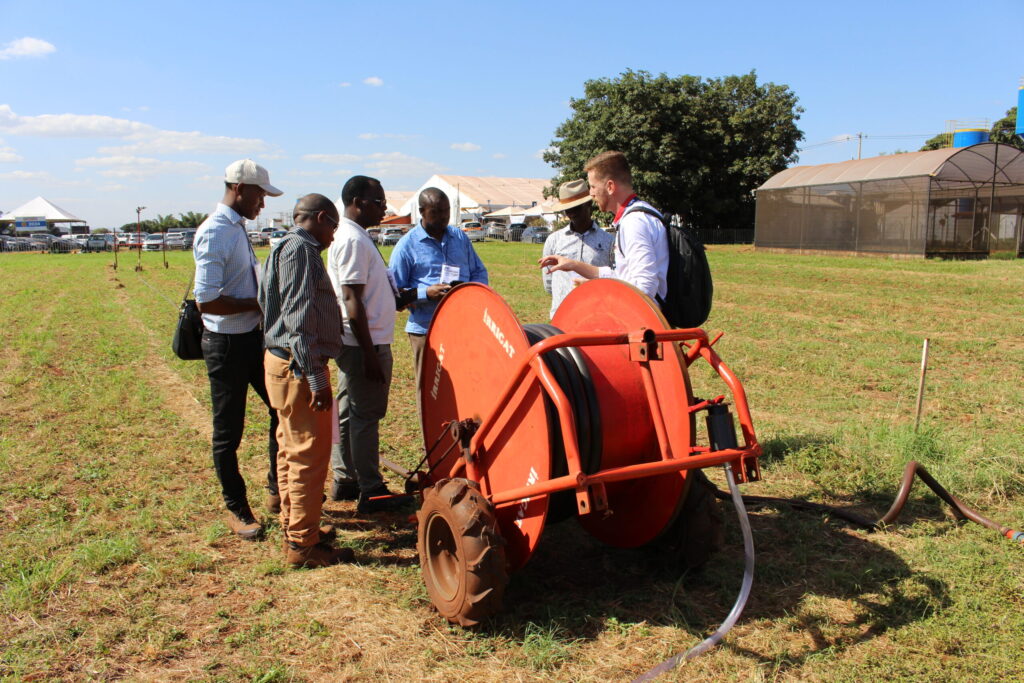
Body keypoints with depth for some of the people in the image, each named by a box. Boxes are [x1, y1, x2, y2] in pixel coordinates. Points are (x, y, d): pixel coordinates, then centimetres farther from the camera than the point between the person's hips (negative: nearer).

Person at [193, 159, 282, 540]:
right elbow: (207, 301, -26)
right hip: (226, 342, -9)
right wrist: (258, 303, -17)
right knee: (228, 430, 6)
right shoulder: (214, 233, -19)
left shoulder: (239, 229, 9)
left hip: (252, 336, 9)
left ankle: (277, 490, 31)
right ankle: (236, 509, 21)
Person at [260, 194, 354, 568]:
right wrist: (315, 377, -23)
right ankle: (303, 544, 4)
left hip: (288, 364, 11)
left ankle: (295, 528, 30)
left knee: (293, 451, 18)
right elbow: (299, 318, -22)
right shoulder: (299, 249, -13)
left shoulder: (289, 249, 19)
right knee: (309, 455, -4)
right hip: (298, 368, -11)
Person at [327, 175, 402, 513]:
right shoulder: (353, 240, -18)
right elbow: (352, 301, -22)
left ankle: (345, 480, 28)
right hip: (364, 344, -10)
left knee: (350, 412, 16)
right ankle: (371, 491, 7)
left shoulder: (352, 236, 14)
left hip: (354, 343, 10)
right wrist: (369, 353, -23)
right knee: (366, 415, -2)